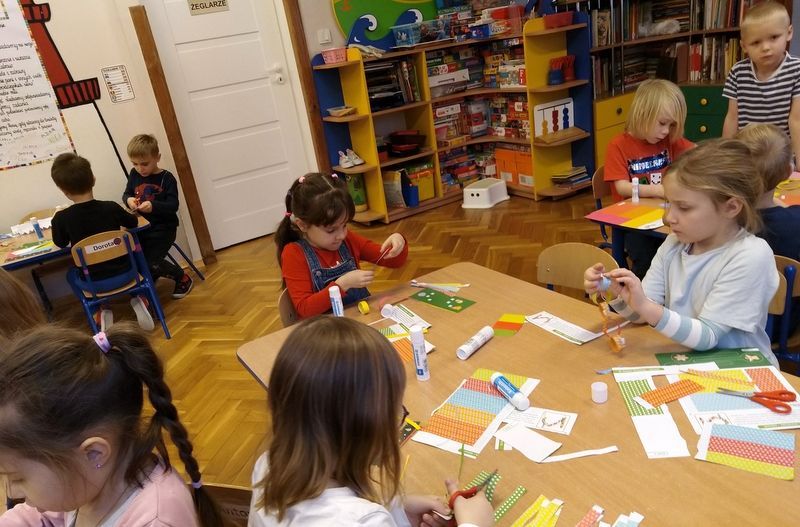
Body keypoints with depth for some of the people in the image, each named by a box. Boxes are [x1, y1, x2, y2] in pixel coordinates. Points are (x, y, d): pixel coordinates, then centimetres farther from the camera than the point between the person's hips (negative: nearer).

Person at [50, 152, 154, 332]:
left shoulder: (61, 219, -15)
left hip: (93, 282, -1)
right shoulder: (111, 208, -13)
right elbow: (133, 223, 9)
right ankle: (137, 298, 13)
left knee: (71, 274, 32)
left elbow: (61, 244, 6)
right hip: (123, 273, 1)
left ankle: (101, 310, 13)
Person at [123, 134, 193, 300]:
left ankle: (183, 278, 10)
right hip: (142, 226, 5)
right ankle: (150, 278, 21)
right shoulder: (134, 175, 5)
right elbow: (126, 194, 15)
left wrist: (153, 206, -32)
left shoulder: (166, 178, -10)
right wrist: (129, 200, -9)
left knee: (151, 263, -16)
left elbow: (173, 206, -16)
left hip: (162, 228, -5)